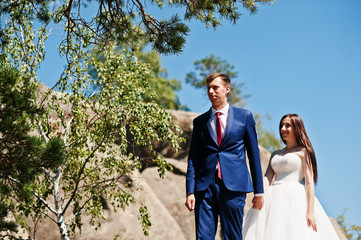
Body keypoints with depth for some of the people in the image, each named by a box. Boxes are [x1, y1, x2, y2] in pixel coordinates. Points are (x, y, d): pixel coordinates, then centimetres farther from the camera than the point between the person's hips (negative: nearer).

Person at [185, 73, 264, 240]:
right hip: (205, 186, 2)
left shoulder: (244, 116, 8)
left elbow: (254, 154, 8)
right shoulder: (199, 122, 13)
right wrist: (190, 191, 0)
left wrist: (259, 191, 6)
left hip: (233, 185, -1)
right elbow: (193, 159, 10)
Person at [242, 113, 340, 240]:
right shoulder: (275, 154, 24)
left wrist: (310, 211, -14)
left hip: (294, 199, -5)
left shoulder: (303, 151, 7)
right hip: (274, 199, 5)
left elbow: (309, 182, -3)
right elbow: (267, 178, 11)